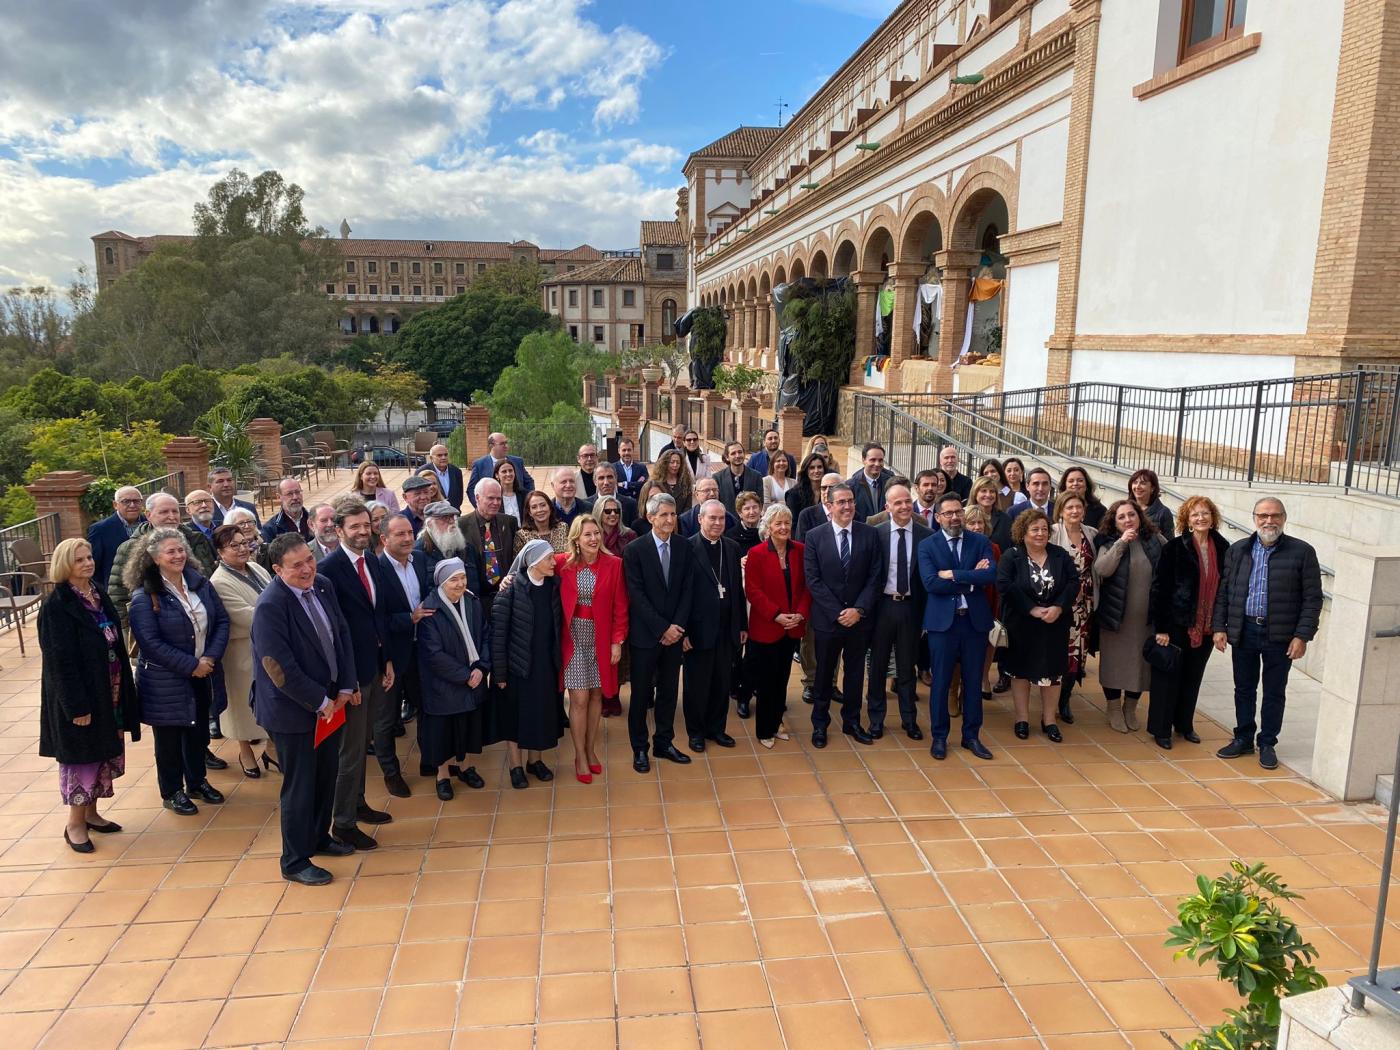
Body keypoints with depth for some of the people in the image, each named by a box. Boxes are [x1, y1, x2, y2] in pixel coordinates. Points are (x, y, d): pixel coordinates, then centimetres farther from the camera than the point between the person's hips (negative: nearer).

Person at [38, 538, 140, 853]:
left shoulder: (99, 595, 6)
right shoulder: (56, 605, -16)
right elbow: (60, 661, -18)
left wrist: (123, 690, 11)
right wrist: (77, 706, -20)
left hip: (109, 693, 7)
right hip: (79, 696, -7)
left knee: (105, 753, 16)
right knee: (82, 755, 4)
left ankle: (91, 812, 32)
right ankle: (75, 824, 20)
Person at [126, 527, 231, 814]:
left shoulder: (200, 584, 0)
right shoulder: (144, 596, -16)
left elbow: (221, 620, 2)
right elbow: (151, 642, -20)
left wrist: (211, 656, -12)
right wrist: (191, 665, -20)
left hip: (203, 674, 5)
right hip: (165, 681, -5)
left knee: (199, 731, 18)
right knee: (169, 738, 11)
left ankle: (198, 781, 38)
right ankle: (172, 792, 28)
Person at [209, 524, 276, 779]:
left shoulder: (256, 568, 3)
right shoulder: (220, 582, -19)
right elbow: (246, 616, -24)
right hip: (244, 650, -6)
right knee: (246, 701, 12)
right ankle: (245, 752, 31)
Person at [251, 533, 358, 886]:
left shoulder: (323, 587, -1)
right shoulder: (270, 606, -23)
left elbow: (342, 636, 6)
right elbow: (279, 667, -24)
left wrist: (345, 688, -2)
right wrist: (320, 702, -16)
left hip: (330, 704, 7)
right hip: (295, 712, -7)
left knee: (327, 775, 20)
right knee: (299, 786, 6)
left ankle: (318, 837, 41)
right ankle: (295, 862, 23)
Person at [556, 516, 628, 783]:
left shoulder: (613, 564, -5)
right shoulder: (563, 563, -7)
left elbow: (620, 606, -3)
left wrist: (617, 641, -5)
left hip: (602, 638, 1)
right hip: (574, 637, -1)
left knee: (596, 694, 12)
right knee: (579, 698, 0)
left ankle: (591, 749, 30)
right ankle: (580, 756, 16)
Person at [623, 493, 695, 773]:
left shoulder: (684, 548, 2)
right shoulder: (635, 550, -10)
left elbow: (687, 590, 2)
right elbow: (637, 595, -13)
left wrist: (677, 627, -9)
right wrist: (662, 628, -16)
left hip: (674, 633, 3)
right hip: (645, 634, -3)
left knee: (669, 691, 13)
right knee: (641, 694, 7)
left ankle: (664, 743, 27)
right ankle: (639, 749, 20)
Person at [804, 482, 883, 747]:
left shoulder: (869, 534, -1)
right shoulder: (814, 536, -5)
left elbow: (875, 576, -2)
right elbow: (813, 580, -8)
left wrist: (859, 609, -12)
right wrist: (838, 613, -13)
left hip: (859, 617, 2)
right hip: (827, 618, -1)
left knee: (855, 672, 14)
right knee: (824, 673, 11)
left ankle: (852, 721, 30)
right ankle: (820, 723, 26)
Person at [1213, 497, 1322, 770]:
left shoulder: (1302, 552, -4)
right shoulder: (1237, 550, 5)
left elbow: (1312, 598, -4)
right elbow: (1223, 592, 8)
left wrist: (1302, 636, -10)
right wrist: (1219, 627, 1)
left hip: (1280, 636, -2)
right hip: (1243, 632, 2)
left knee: (1274, 693, 9)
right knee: (1244, 689, 12)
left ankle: (1267, 744, 22)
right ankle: (1243, 739, 26)